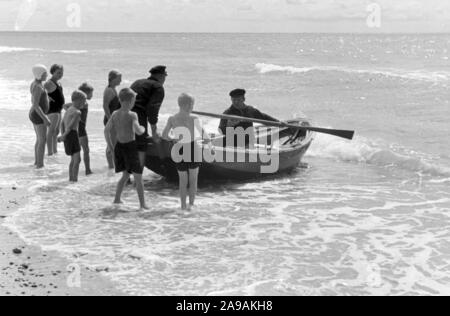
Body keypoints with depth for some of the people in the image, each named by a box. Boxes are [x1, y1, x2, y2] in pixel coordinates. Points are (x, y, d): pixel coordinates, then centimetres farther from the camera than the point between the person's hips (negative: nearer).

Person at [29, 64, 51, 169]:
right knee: (43, 141, -2)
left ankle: (37, 162, 26)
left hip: (35, 115, 10)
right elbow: (35, 105, -27)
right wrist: (45, 118, -25)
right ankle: (40, 165, 4)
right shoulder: (38, 87, -24)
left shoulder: (35, 84, 8)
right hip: (38, 116, -10)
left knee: (39, 139, 18)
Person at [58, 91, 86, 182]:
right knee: (77, 159, -8)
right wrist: (64, 135, -15)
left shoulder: (69, 110, 17)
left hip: (67, 136, 10)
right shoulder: (77, 112, -12)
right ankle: (75, 179, -11)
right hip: (72, 135, -10)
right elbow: (71, 125, -20)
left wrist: (62, 135, 7)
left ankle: (71, 178, 26)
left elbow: (62, 124, 15)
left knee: (73, 159, 19)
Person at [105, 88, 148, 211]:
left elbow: (106, 130, 9)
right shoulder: (132, 115, -15)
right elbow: (138, 131, -27)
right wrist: (143, 128, -4)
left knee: (125, 175, 24)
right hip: (130, 146, -6)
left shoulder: (115, 114, 4)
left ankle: (117, 199, 24)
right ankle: (142, 204, 3)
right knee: (138, 177, 2)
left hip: (119, 146, 7)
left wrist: (110, 145, 18)